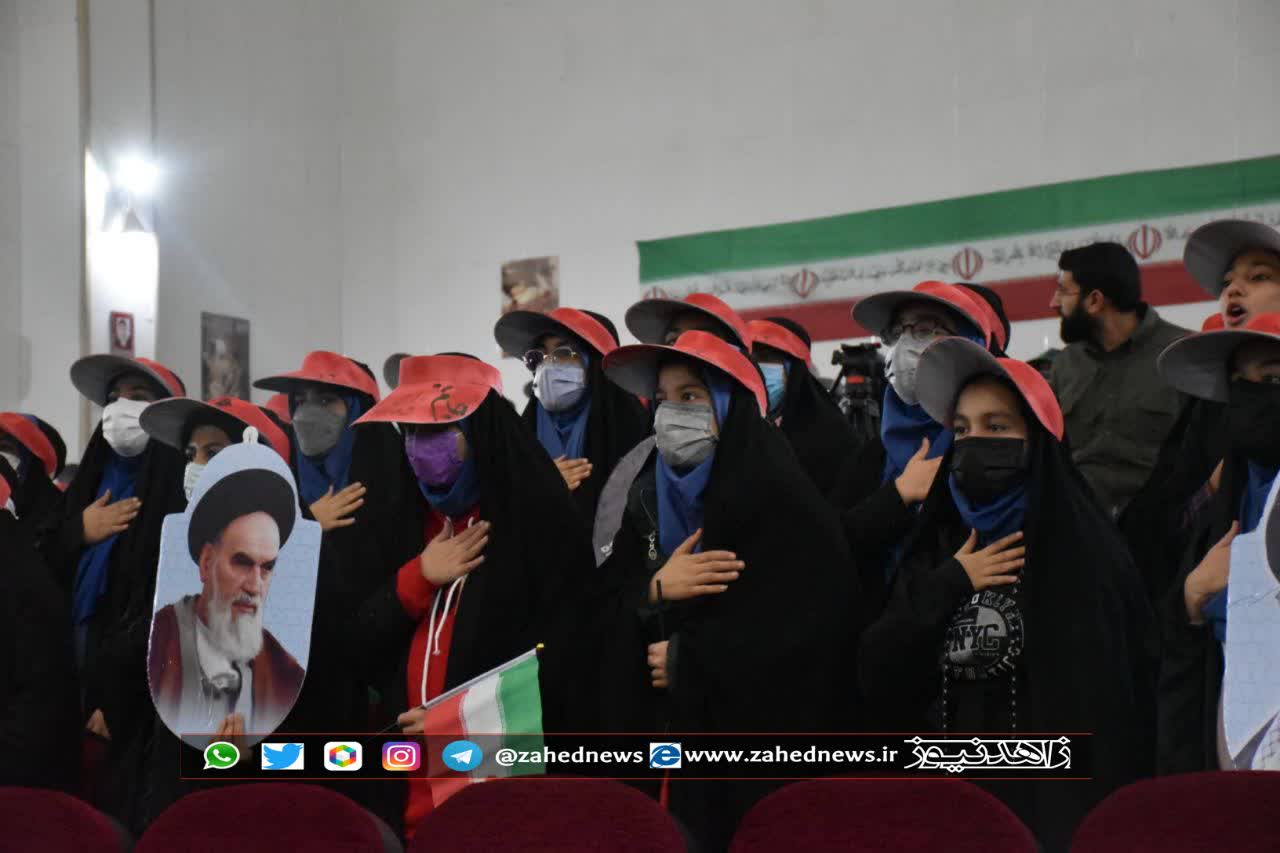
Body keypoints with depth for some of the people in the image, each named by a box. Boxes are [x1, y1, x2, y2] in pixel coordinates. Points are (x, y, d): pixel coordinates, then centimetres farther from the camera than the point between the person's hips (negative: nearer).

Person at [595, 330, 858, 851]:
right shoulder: (650, 497, 11)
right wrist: (654, 590, -13)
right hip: (663, 732, 5)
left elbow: (818, 621, -18)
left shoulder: (783, 500, -9)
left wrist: (689, 657, -13)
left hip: (760, 735, -5)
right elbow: (606, 604, 10)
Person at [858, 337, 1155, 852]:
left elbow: (1122, 702, -12)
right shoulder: (935, 552, 8)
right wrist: (946, 588, -7)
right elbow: (877, 680, 1)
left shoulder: (1083, 549, -7)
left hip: (1056, 806, -4)